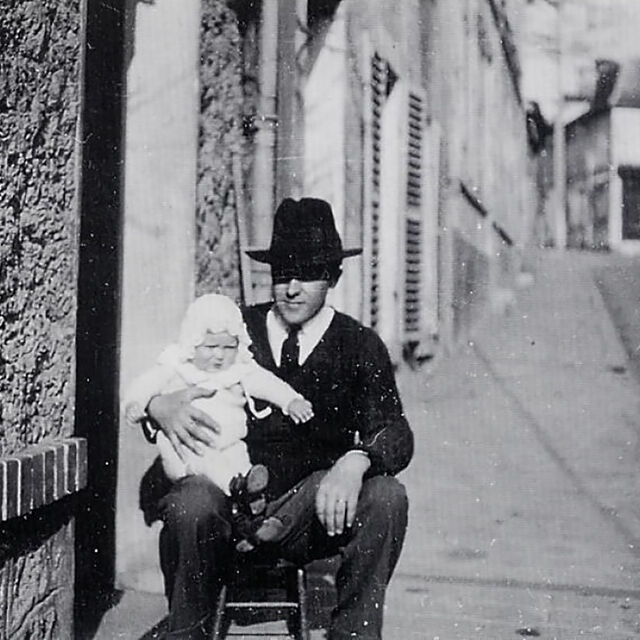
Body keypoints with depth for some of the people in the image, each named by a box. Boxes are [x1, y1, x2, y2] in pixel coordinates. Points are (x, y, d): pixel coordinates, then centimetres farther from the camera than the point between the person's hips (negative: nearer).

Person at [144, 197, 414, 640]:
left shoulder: (360, 346, 6)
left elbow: (396, 435, -6)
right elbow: (145, 392, 10)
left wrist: (356, 461, -30)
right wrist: (160, 405, -16)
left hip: (313, 515, 0)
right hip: (229, 500, 0)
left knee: (385, 495, -27)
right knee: (190, 503, -32)